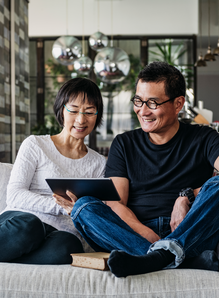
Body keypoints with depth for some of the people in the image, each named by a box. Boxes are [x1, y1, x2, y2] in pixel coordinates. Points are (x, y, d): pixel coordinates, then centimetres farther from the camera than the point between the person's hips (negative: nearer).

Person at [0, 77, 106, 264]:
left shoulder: (99, 163, 21)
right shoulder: (35, 145, 13)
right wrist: (63, 206, -14)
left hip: (65, 232, 2)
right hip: (22, 218, -1)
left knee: (64, 249, -38)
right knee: (27, 226, -40)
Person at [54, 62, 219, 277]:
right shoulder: (124, 144, 16)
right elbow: (115, 203, 3)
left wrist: (188, 196, -20)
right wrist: (147, 235, -16)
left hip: (192, 234, -2)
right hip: (136, 233, 2)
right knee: (83, 206, -23)